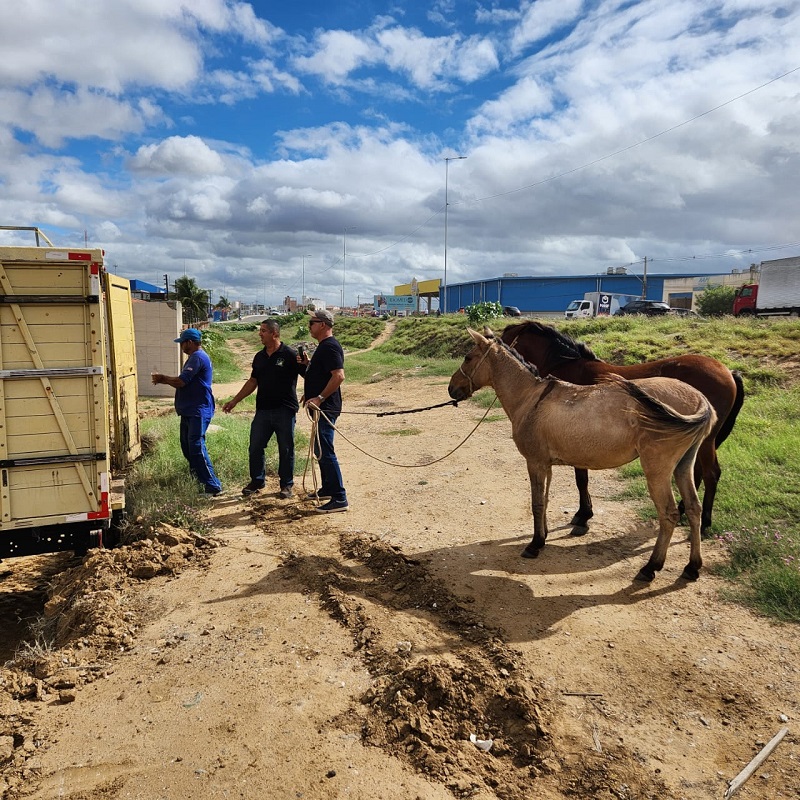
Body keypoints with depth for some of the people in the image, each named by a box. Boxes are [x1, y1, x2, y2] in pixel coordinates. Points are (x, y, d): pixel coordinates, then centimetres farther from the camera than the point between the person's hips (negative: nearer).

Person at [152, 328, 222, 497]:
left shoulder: (198, 357, -14)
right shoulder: (194, 357, 20)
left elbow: (181, 382, -18)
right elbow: (183, 382, 20)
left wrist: (162, 379, -1)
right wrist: (163, 379, 11)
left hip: (198, 411, -11)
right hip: (189, 411, 11)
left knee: (197, 448, -14)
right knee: (188, 447, 15)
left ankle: (212, 486, -11)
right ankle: (198, 480, 25)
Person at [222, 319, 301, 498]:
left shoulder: (289, 355, -9)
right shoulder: (259, 357, 11)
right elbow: (252, 382, 18)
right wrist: (235, 401, 17)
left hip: (285, 410, -6)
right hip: (263, 410, 6)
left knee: (286, 450, 5)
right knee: (255, 447, 9)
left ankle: (286, 485, 19)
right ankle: (257, 481, 25)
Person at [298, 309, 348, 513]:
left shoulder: (330, 347, -16)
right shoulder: (323, 346, 17)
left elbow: (339, 376, -26)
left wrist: (319, 398, -25)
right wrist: (307, 363, 11)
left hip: (326, 408, -11)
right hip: (321, 407, 11)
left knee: (325, 452, -10)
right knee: (321, 450, 19)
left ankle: (339, 498, -6)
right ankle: (327, 489, 31)